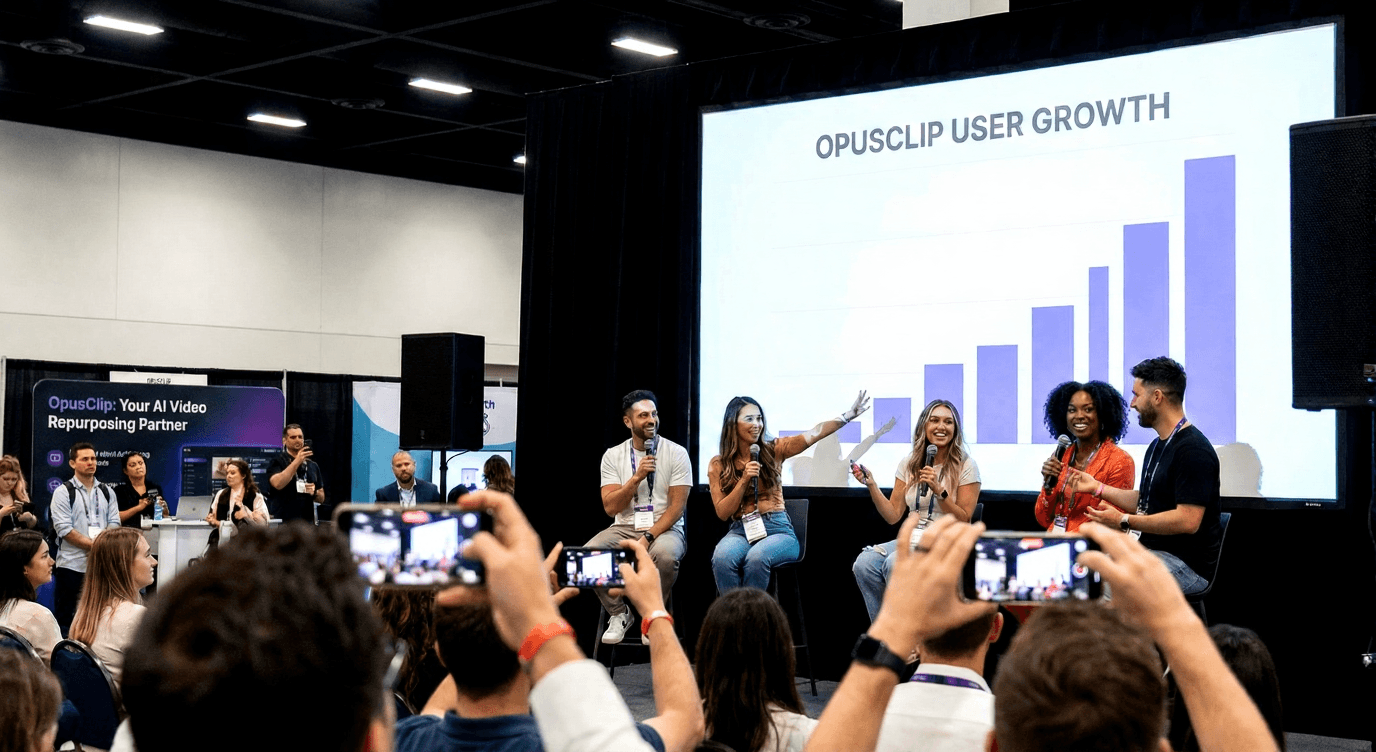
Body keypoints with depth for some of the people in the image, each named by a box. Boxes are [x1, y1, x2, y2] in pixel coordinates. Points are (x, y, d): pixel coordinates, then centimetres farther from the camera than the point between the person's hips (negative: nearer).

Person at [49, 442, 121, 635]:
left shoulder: (107, 492, 13)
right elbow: (65, 530, -11)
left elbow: (114, 523, 6)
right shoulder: (63, 492, -1)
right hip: (72, 565, -4)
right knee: (65, 618, 0)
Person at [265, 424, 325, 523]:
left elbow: (321, 498, 21)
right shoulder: (277, 461, 2)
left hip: (307, 522, 5)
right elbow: (277, 484, -17)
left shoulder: (313, 466, 16)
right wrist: (297, 462, -18)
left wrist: (314, 493, -3)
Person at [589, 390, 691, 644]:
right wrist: (637, 477, -17)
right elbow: (611, 507, -4)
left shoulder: (676, 453, -2)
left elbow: (677, 506, -8)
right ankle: (618, 613, -2)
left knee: (665, 554, -38)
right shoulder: (613, 456, 5)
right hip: (624, 528, 2)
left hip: (665, 528, -2)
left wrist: (648, 537, -19)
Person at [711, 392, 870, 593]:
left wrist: (848, 416, -16)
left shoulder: (773, 450, 9)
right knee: (722, 558, -35)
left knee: (757, 557, -35)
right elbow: (723, 512, 2)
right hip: (741, 531, 1)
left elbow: (814, 434, -3)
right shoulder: (717, 465, 9)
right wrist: (744, 480, -10)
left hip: (777, 529, 0)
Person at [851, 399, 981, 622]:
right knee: (863, 564, -25)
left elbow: (963, 520, -4)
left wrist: (939, 490, -17)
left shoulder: (965, 465, -1)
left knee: (894, 564, -33)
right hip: (911, 538, 5)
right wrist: (871, 485, -3)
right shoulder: (909, 464, 12)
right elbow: (893, 515, 9)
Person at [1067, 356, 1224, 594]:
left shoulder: (1193, 450, -17)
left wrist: (1124, 521, -20)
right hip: (1152, 551, 10)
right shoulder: (1157, 446, 17)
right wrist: (1098, 487, 18)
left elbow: (1188, 521, -24)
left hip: (1187, 563, -10)